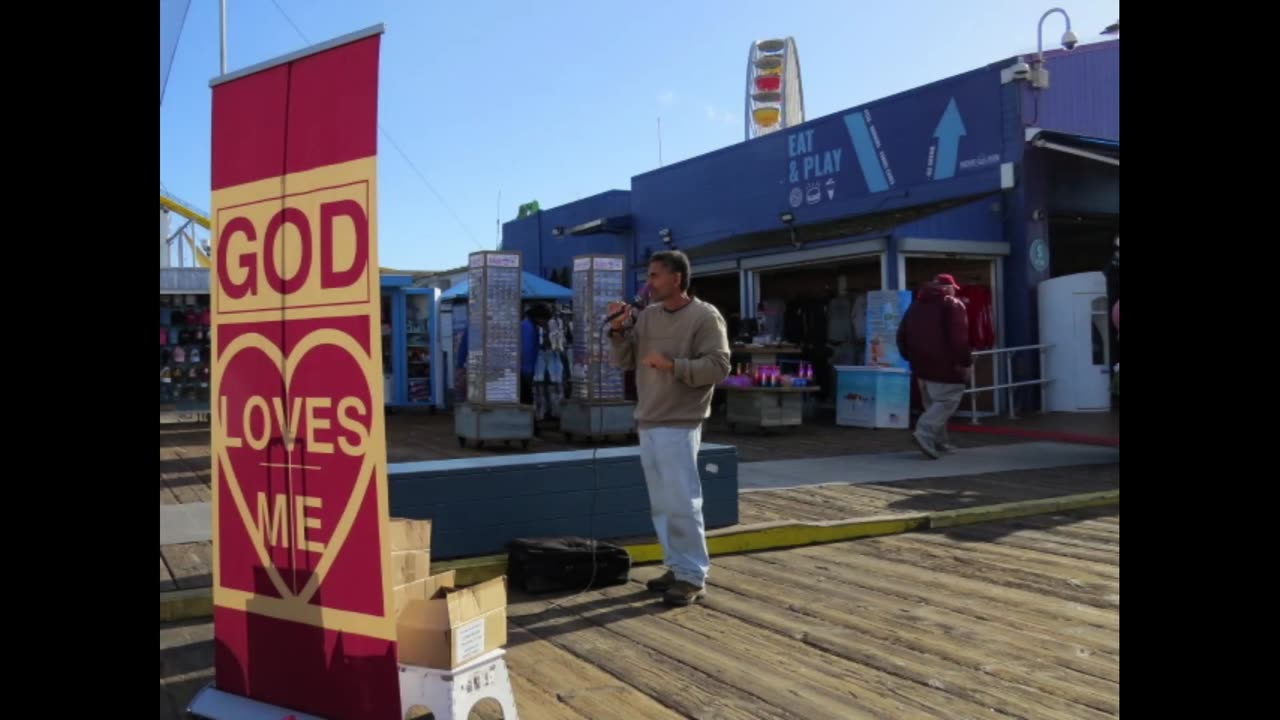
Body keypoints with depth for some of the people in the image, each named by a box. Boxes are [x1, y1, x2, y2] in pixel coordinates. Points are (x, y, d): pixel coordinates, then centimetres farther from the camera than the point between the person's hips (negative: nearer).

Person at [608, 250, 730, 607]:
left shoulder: (705, 316, -7)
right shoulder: (647, 315, 11)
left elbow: (719, 366, -14)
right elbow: (625, 361, 14)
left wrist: (673, 365, -22)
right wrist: (619, 330, -2)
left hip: (679, 425, -7)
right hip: (647, 423, 7)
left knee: (681, 502, -7)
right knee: (661, 504, 12)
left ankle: (693, 577, 2)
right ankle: (678, 568, 23)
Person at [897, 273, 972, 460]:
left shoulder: (916, 305, 17)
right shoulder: (953, 305, -5)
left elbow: (902, 335, 17)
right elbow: (959, 338, -15)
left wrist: (911, 357, 23)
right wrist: (966, 362, -10)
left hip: (922, 364, 7)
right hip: (944, 363, -7)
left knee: (933, 404, 15)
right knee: (947, 401, -6)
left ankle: (939, 442, 17)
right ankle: (925, 433, -22)